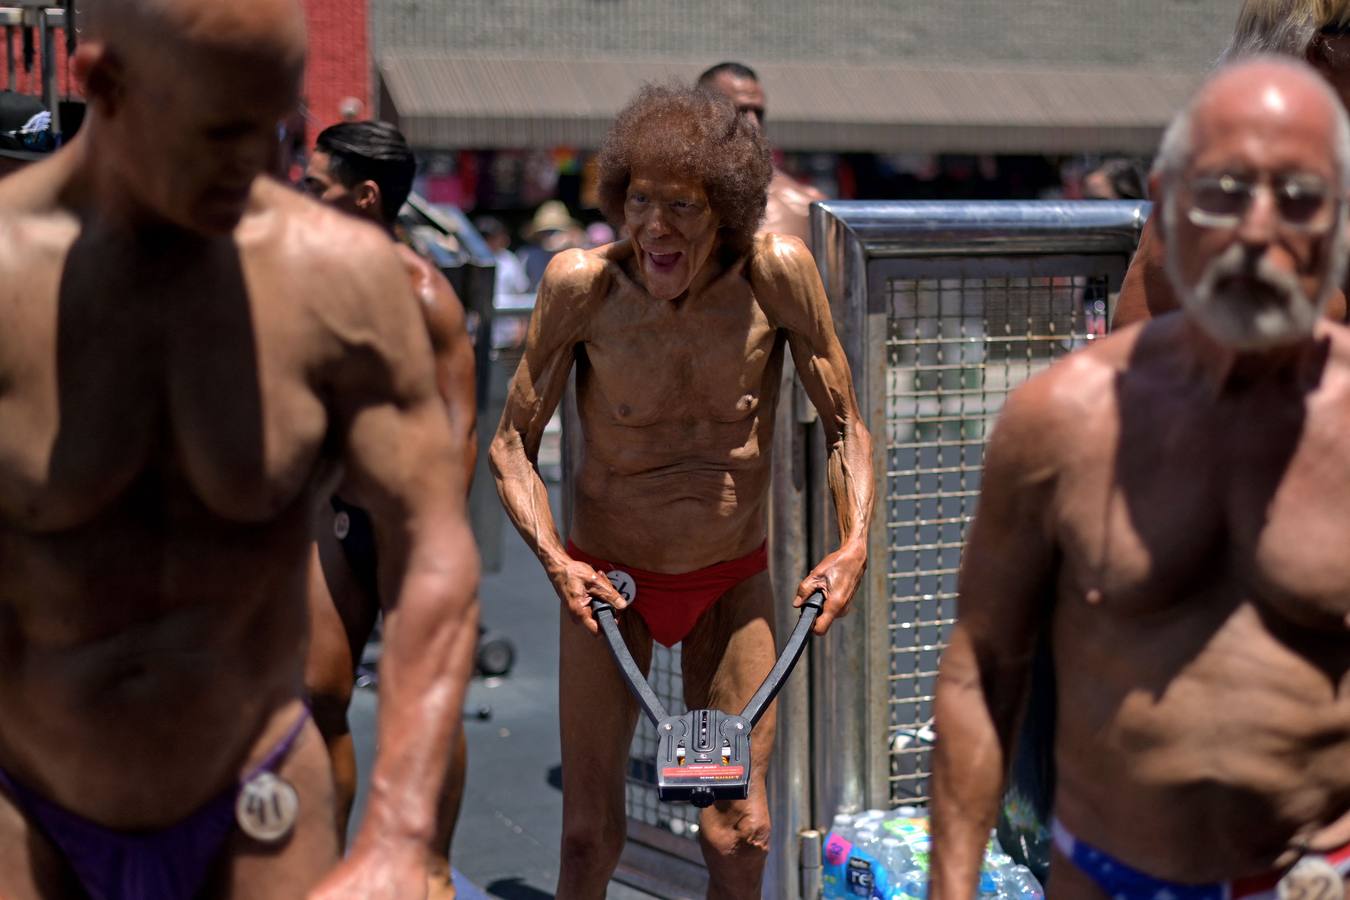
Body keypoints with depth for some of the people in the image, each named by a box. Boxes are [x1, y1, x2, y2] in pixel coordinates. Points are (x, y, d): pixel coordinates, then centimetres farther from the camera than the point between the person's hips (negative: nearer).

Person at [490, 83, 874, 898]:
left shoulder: (778, 273, -17)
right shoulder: (582, 283, -19)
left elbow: (846, 426, -6)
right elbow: (512, 443, -9)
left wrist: (855, 544, -19)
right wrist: (553, 557, -22)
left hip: (735, 583, 1)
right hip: (609, 577, -1)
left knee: (740, 833, 0)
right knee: (591, 834, 0)